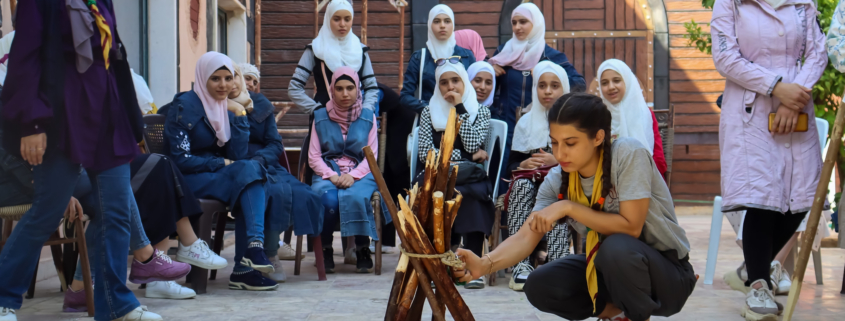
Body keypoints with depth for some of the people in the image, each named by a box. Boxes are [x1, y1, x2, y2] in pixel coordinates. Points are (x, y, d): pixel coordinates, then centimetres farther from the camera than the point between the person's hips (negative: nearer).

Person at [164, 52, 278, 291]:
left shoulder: (226, 108, 12)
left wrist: (239, 116, -7)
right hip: (187, 181, -6)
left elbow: (238, 155, 0)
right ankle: (255, 246, -42)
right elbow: (180, 159, -13)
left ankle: (244, 268, -33)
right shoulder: (184, 107, -8)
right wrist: (222, 164, -12)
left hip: (216, 175, 6)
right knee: (247, 171, -28)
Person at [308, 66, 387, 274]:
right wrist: (331, 176, -12)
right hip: (327, 174, 1)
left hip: (360, 175, 0)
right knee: (329, 199, -35)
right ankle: (325, 250, -13)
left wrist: (353, 176, -13)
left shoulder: (368, 117, 12)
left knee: (355, 197, -36)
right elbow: (313, 157, 6)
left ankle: (363, 250, -17)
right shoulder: (320, 117, 12)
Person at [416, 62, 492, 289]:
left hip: (469, 177, 0)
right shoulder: (429, 112, 19)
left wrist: (459, 107, -1)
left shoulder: (480, 111, 16)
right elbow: (425, 153, 5)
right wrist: (460, 156, -6)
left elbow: (472, 145, -4)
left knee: (471, 194, -37)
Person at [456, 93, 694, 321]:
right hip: (612, 266, 5)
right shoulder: (557, 181, -9)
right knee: (540, 287, -15)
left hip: (668, 273, -5)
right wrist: (485, 264, -37)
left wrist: (568, 207, -28)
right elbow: (526, 236, -18)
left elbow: (630, 226, -28)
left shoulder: (628, 154, -24)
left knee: (617, 247, -37)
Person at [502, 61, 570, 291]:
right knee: (521, 184, -34)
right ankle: (521, 264, -46)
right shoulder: (526, 122, 18)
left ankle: (557, 262, -48)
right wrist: (524, 165, -11)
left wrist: (557, 161, -16)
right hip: (529, 189, 2)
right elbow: (511, 165, 11)